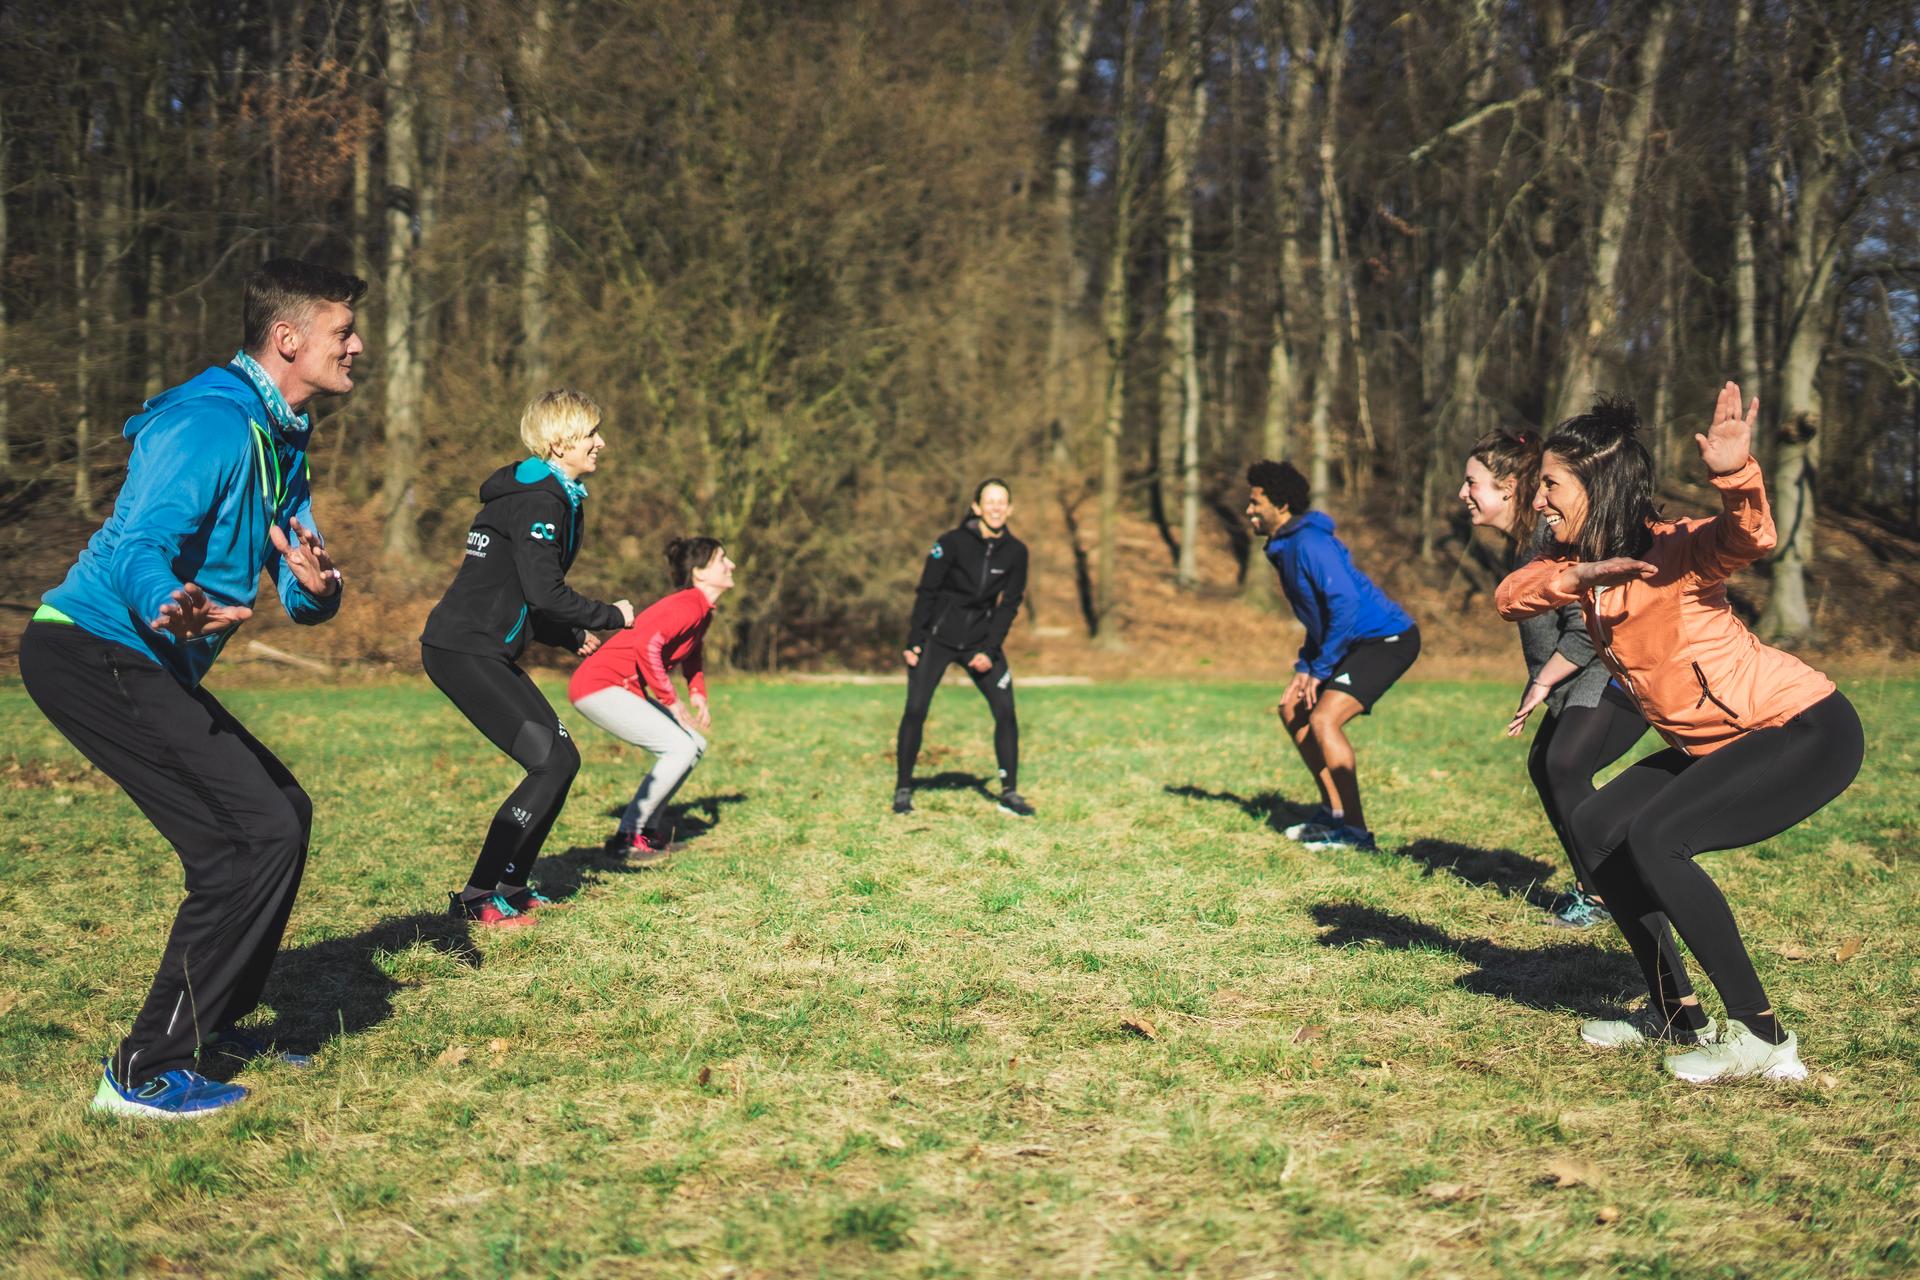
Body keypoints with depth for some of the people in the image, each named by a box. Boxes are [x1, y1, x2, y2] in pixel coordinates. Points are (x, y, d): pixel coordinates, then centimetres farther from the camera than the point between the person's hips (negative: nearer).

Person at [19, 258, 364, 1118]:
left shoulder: (281, 440, 15)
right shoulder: (212, 423, -16)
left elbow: (300, 595, 12)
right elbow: (140, 546, -27)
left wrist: (313, 585, -13)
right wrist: (172, 608, -49)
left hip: (140, 663, 10)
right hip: (94, 652, -10)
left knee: (283, 813, 14)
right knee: (259, 835, -16)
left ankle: (212, 1027, 26)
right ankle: (147, 1071, -10)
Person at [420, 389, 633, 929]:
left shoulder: (550, 497, 18)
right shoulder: (539, 501, -15)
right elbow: (544, 593, -23)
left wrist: (570, 636, 13)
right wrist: (610, 616, -9)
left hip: (487, 652, 10)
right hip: (462, 652, -10)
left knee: (561, 758, 11)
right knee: (553, 762, -13)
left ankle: (510, 885, 20)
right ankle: (476, 898, -8)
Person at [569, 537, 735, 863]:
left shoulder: (702, 611, 11)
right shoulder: (688, 607, -19)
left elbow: (693, 653, 29)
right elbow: (647, 645, -32)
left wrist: (698, 694, 11)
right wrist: (670, 700, -22)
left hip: (624, 689, 10)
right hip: (599, 686, -10)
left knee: (695, 745, 10)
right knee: (681, 748, -16)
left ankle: (648, 827, 16)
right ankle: (626, 837, -10)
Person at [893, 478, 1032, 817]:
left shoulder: (1015, 552, -1)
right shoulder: (952, 542, -11)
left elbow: (1008, 606, 0)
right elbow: (926, 593, -7)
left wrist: (989, 651, -9)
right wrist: (913, 642, -11)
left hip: (981, 640, 3)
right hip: (937, 637, -3)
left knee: (1005, 711, -6)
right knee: (915, 710, -9)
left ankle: (1010, 793, 3)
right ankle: (903, 789, 5)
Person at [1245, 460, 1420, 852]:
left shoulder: (1308, 543, -19)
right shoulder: (1284, 547, 14)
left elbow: (1345, 603, -27)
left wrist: (1320, 668, -20)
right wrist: (1304, 666, 12)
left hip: (1387, 639, -11)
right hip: (1356, 642, 11)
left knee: (1324, 719, -21)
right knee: (1293, 710, 13)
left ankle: (1355, 831, -16)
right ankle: (1333, 810, 19)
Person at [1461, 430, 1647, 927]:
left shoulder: (1553, 536, -22)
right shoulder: (1517, 542, 10)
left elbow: (1586, 627, -26)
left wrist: (1542, 684, -17)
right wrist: (1537, 685, 14)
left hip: (1619, 673, -10)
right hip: (1583, 678, 10)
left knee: (1566, 768, -17)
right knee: (1543, 766, 8)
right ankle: (1590, 885, 18)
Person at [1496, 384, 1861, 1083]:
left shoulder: (1672, 548, -21)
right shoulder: (1586, 561, 3)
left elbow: (1751, 538, -39)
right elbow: (1509, 598, -7)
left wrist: (1736, 475, -59)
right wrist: (1578, 576, -24)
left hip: (1807, 730, -9)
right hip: (1715, 743, 9)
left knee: (1654, 837, -23)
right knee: (1595, 829, 7)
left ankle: (1762, 1038, -14)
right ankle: (1676, 1016, 18)